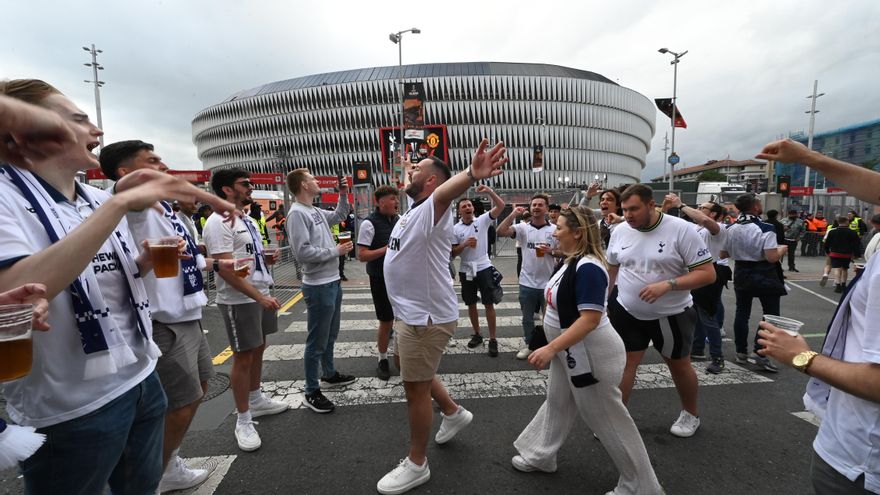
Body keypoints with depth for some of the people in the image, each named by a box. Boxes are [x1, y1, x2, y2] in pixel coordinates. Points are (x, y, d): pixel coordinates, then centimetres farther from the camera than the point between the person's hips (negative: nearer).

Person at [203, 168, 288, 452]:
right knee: (243, 357, 0)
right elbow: (225, 268, -22)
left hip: (260, 295, 9)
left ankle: (256, 400, 34)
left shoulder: (247, 220, 12)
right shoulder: (219, 222, -16)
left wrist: (266, 293, 8)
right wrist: (259, 297, -23)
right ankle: (243, 420, 14)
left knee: (258, 350, 17)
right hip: (239, 301, -8)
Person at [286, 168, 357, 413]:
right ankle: (312, 392, 15)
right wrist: (335, 251, -17)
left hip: (333, 281, 10)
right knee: (317, 341, 1)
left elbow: (339, 216, 30)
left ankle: (329, 374, 40)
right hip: (318, 286, -10)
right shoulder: (297, 213, -18)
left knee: (330, 335, 22)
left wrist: (343, 196, 17)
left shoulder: (316, 211, 10)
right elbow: (303, 252, -25)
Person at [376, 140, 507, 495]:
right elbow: (411, 183, 32)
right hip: (411, 313, 10)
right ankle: (453, 412, 47)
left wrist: (472, 174, -63)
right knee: (411, 372, 26)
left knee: (415, 386, 3)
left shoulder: (432, 209, -20)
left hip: (427, 317, -10)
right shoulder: (414, 208, 8)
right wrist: (405, 165, 45)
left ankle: (416, 464, 23)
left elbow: (448, 189, -44)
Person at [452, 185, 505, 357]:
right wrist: (465, 244, -16)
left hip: (484, 268, -2)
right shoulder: (455, 229, 1)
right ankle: (477, 335, 30)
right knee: (471, 304, 13)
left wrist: (489, 191, -24)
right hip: (466, 270, 2)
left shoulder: (483, 220, -2)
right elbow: (453, 252, 1)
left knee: (489, 304, -1)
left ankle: (492, 339, 8)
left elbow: (501, 206, -12)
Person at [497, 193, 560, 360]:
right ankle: (529, 345, 34)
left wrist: (551, 251, -17)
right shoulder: (523, 228, -3)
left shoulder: (555, 229, -3)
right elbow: (501, 232, -16)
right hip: (527, 283, 1)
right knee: (527, 318, 17)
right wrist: (513, 214, -19)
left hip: (548, 283, -1)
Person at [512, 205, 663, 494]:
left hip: (591, 355, -10)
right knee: (557, 403, 22)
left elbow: (590, 319, -31)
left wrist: (550, 349, -32)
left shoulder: (588, 268, -26)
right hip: (570, 352, 10)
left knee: (607, 419, 6)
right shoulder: (573, 261, 4)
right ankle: (540, 456, 41)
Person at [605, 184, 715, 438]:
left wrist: (667, 285, -30)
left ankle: (691, 414, 43)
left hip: (671, 315, -2)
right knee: (624, 363, 4)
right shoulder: (620, 231, -5)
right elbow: (611, 270, 8)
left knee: (679, 365, 18)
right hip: (627, 312, 3)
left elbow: (707, 273, -18)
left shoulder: (681, 230, -18)